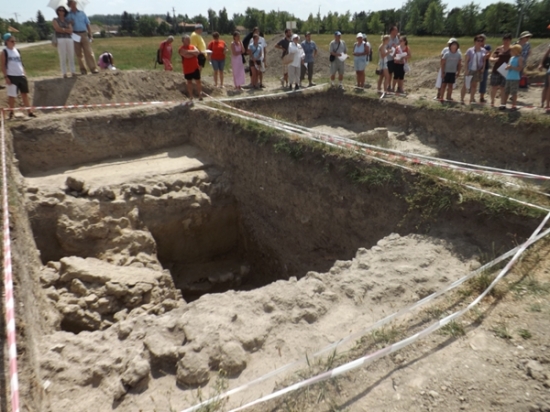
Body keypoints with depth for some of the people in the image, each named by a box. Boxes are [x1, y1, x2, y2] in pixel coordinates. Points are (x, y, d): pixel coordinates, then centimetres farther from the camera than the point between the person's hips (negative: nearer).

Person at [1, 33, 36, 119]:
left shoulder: (17, 51, 14)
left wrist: (24, 74, 11)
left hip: (21, 76, 6)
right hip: (11, 77, -5)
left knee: (25, 94, 6)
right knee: (12, 95, 0)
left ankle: (30, 112, 9)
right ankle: (11, 112, 11)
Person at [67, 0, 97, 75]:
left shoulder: (82, 13, 11)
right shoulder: (68, 15, 10)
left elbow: (88, 24, 10)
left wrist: (90, 35, 1)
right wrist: (70, 24, -11)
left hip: (84, 34, -1)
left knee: (89, 52, -10)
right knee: (79, 54, 2)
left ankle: (93, 68, -13)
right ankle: (83, 69, 6)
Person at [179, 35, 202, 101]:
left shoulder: (193, 47, 7)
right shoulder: (181, 49, -8)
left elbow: (197, 52, -12)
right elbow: (187, 55, -23)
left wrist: (189, 52, -16)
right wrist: (194, 53, -8)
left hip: (195, 68, 3)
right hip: (187, 69, -3)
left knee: (198, 81, 4)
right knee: (189, 82, 8)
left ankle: (200, 95, 11)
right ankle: (191, 96, 16)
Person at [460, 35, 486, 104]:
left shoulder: (483, 51, 3)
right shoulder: (470, 51, -8)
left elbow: (484, 60, 10)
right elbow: (466, 61, -8)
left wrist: (483, 68, -3)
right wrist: (466, 70, -14)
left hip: (478, 71, 4)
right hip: (469, 70, -4)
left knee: (474, 85, 11)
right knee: (465, 85, 1)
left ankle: (472, 99, 19)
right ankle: (461, 99, 8)